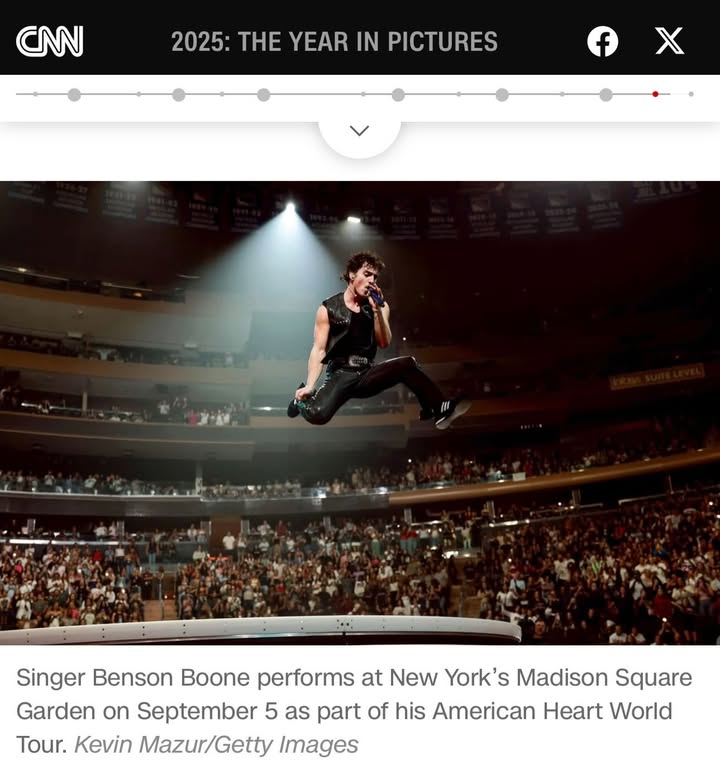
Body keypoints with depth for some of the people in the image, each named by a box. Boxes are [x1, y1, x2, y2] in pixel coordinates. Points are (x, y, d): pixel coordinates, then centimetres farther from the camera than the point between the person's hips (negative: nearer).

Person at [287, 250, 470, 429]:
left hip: (367, 374, 3)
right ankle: (303, 400, 5)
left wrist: (376, 310, -16)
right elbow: (319, 350, -5)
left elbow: (384, 343, -4)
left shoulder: (379, 306, 7)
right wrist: (309, 386, -17)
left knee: (407, 364, -24)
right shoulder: (328, 308, -2)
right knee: (317, 414, -31)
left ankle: (438, 409, -19)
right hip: (340, 375, -3)